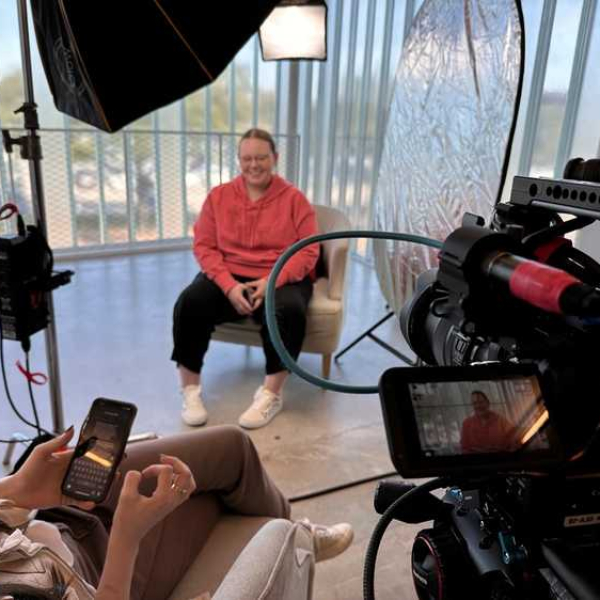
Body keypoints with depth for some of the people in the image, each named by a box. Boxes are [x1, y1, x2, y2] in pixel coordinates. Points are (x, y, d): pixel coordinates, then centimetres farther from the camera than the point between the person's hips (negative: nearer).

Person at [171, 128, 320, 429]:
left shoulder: (294, 199, 3)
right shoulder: (219, 196, 8)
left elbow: (308, 252, -4)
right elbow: (204, 246, 2)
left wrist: (272, 281, -21)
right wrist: (229, 286, -16)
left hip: (281, 280, -1)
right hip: (228, 278, 2)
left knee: (288, 310, -35)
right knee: (189, 302, -27)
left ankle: (271, 394, -17)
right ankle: (190, 390, -12)